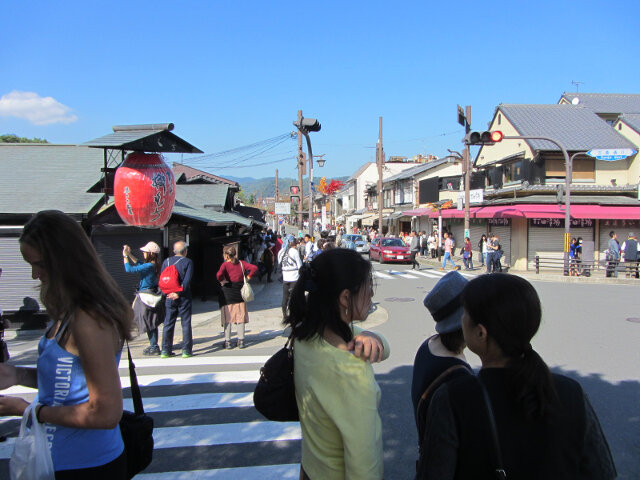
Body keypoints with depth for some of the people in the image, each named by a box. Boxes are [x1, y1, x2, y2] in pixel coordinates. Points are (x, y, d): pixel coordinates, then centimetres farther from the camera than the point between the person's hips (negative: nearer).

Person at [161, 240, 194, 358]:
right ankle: (186, 350, 4)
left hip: (169, 298, 4)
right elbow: (187, 280, -16)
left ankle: (166, 350, 12)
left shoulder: (166, 261, 6)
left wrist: (167, 293, 7)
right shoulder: (188, 262, -7)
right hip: (184, 298, -3)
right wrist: (179, 293, -15)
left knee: (168, 324, 10)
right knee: (186, 323, 3)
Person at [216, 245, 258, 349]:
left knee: (227, 319, 4)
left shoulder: (225, 264, -8)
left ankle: (227, 342, 5)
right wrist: (248, 277, 4)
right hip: (239, 292, 3)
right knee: (240, 317, 9)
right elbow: (254, 268, -4)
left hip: (227, 293, -3)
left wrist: (222, 281, -7)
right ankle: (241, 341, 11)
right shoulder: (241, 263, 3)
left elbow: (219, 275, -26)